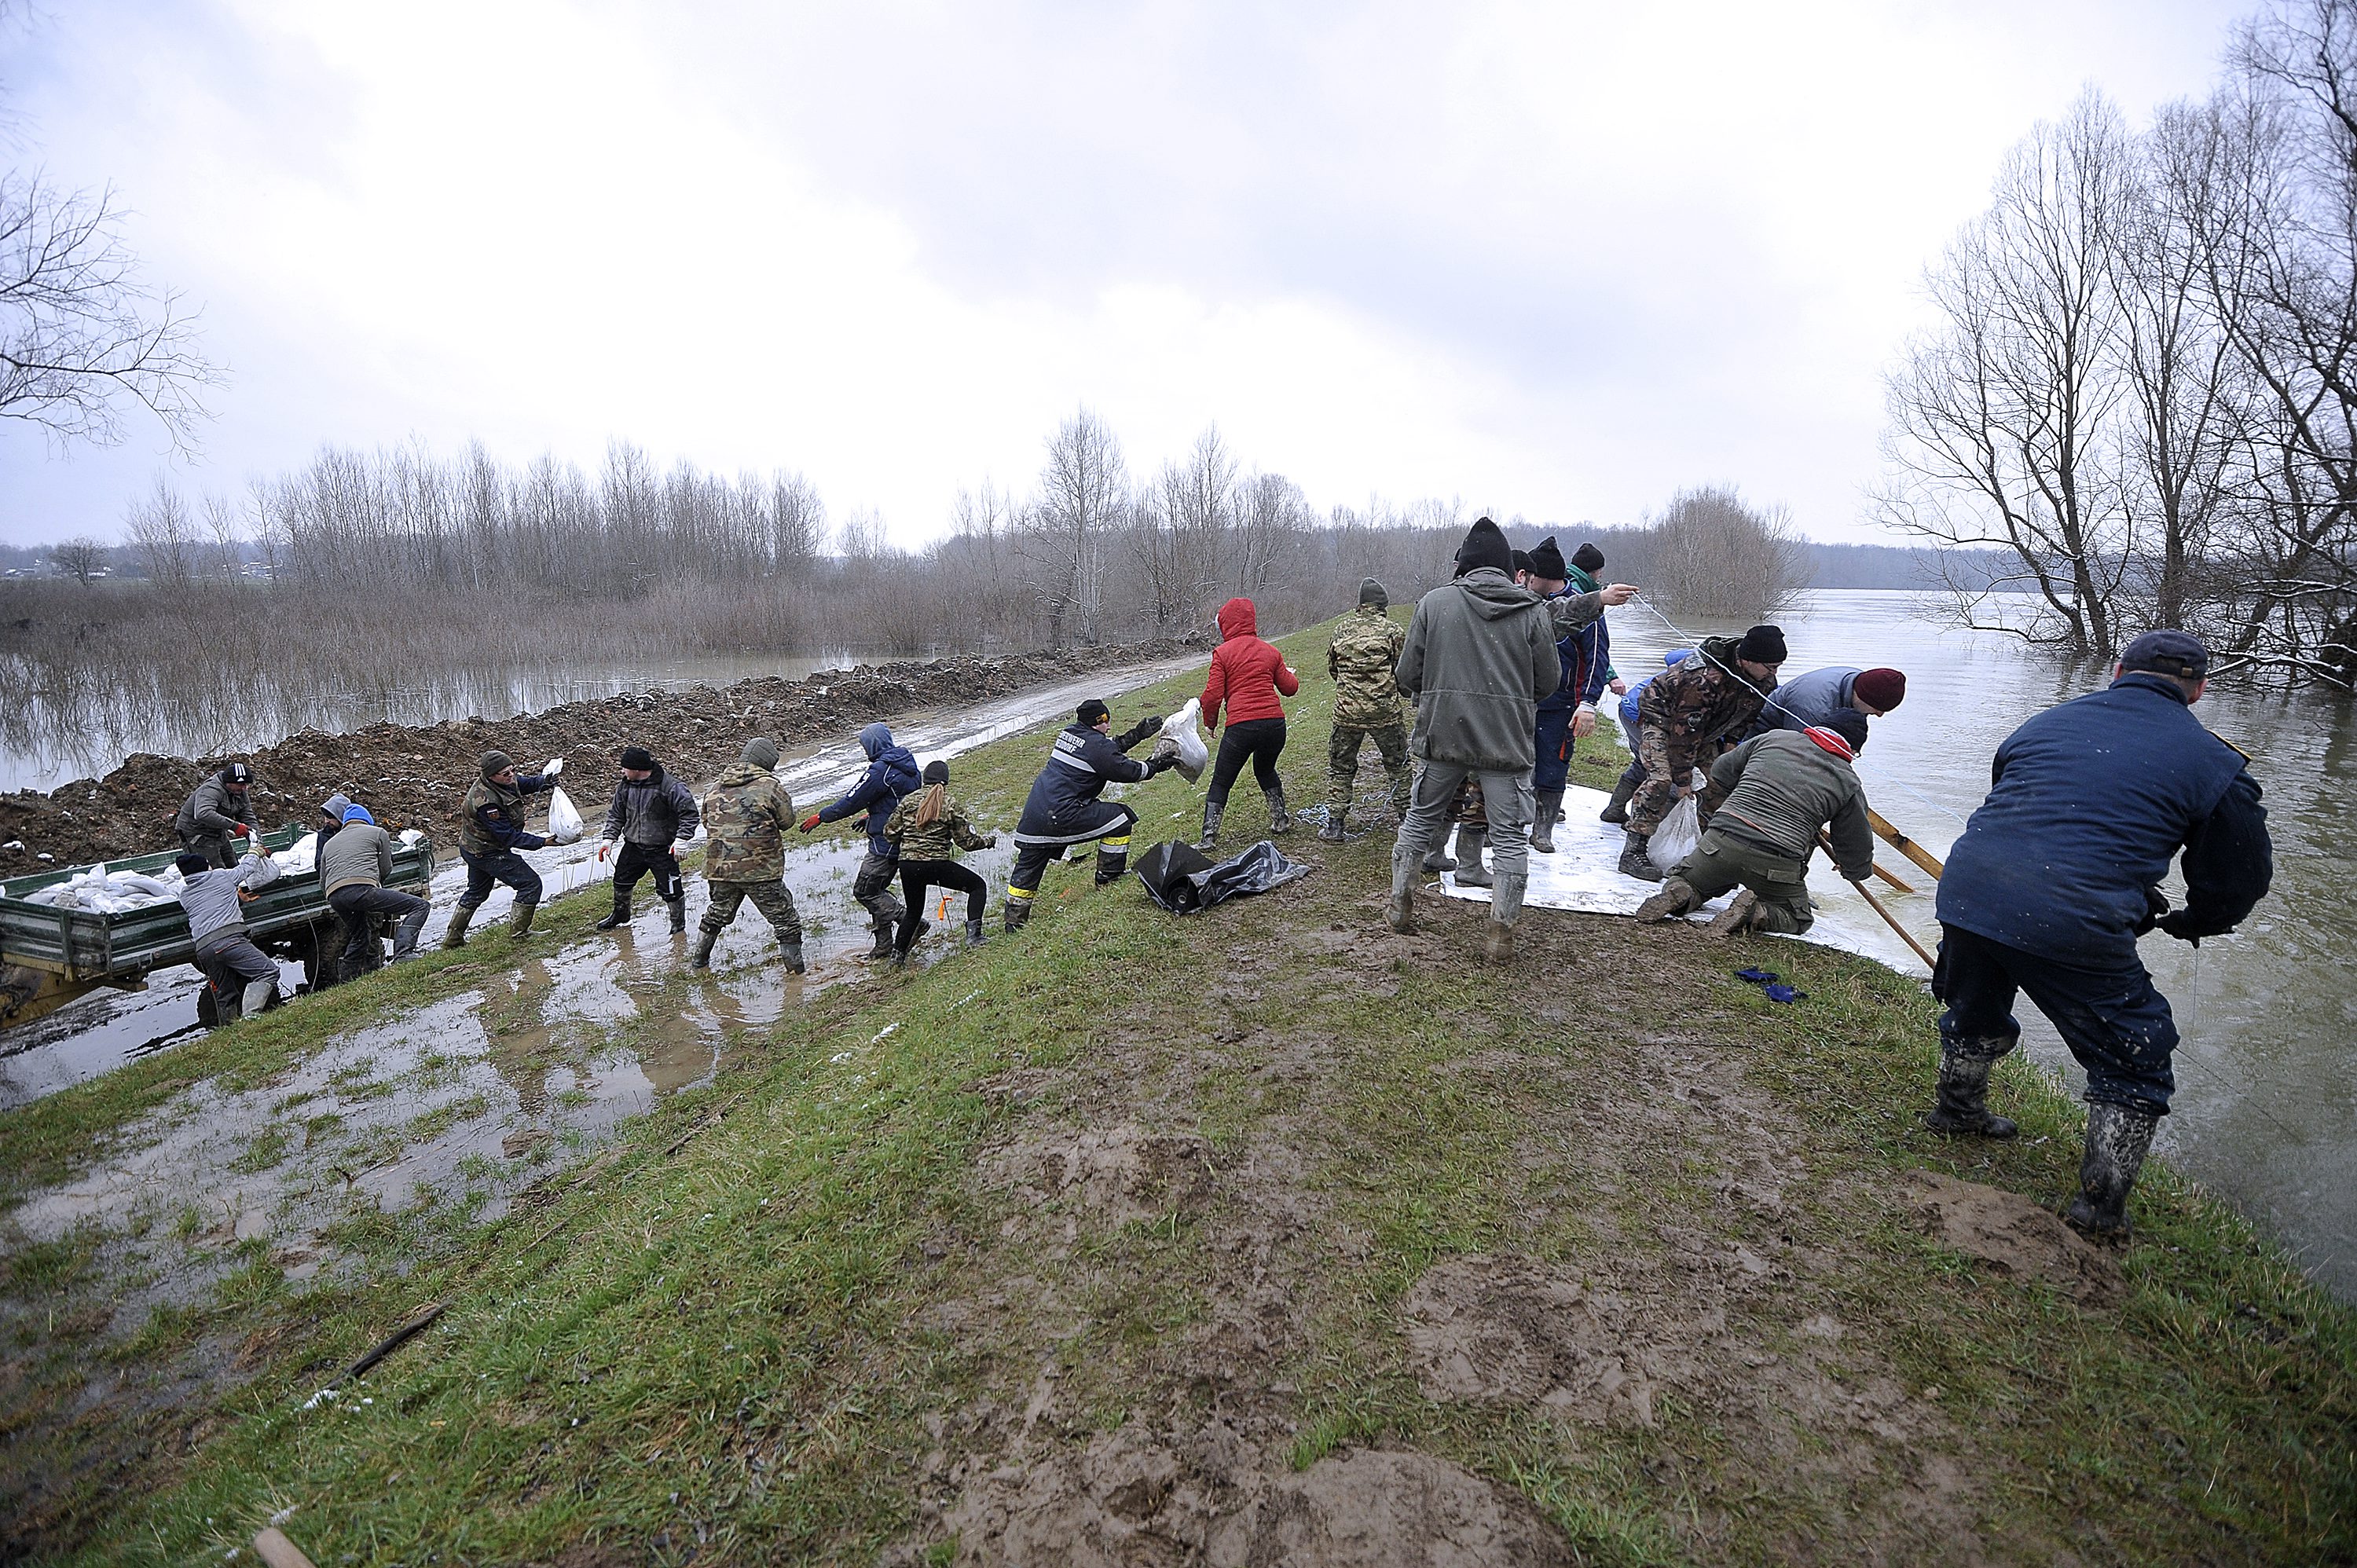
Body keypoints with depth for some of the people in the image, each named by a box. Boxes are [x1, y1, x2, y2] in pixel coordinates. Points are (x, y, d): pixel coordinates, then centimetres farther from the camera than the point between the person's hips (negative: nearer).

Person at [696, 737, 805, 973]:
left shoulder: (715, 787, 8)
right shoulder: (770, 786, -10)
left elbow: (706, 821, 17)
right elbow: (787, 820, -2)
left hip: (719, 867, 6)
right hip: (761, 870, -6)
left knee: (717, 913, 26)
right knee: (784, 918, 6)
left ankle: (697, 961, 37)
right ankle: (796, 969, 8)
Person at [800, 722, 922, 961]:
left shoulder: (880, 770, -19)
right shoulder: (907, 764, 10)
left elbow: (852, 801, -14)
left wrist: (821, 816, -2)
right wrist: (872, 817, 28)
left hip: (885, 843, -9)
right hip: (905, 840, 10)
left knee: (864, 891, 0)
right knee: (876, 889, 17)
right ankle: (884, 945, 19)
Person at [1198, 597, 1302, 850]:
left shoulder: (1222, 652, -1)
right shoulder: (1270, 651, 12)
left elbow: (1213, 694, -6)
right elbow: (1289, 688, 17)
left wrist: (1209, 723, 10)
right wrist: (1292, 675, 40)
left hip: (1241, 727, -4)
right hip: (1275, 724, 4)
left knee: (1220, 783, 8)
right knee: (1266, 770, 31)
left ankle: (1209, 836, 2)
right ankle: (1281, 820, 33)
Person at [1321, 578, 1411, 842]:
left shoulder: (1342, 629, 6)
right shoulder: (1393, 631, -4)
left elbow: (1331, 667, 15)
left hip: (1346, 711, 2)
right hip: (1384, 711, -2)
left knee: (1341, 768, 12)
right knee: (1398, 765, 16)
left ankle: (1334, 825, 10)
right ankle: (1406, 817, 24)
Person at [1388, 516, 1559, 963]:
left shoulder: (1434, 602, -1)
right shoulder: (1533, 610, 0)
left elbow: (1407, 675, 0)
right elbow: (1548, 681, 4)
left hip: (1443, 734, 1)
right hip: (1508, 739, -1)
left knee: (1421, 817, 19)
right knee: (1510, 834, 7)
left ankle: (1400, 903, 28)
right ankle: (1500, 931, 7)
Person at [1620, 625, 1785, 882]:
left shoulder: (1766, 682, -14)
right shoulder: (1704, 679, -39)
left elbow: (1748, 721, 3)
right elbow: (1685, 732, -34)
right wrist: (1683, 781, -27)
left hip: (1707, 726, 8)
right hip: (1662, 716, -8)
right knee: (1662, 777, -26)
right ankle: (1634, 851, -26)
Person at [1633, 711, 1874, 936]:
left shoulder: (1773, 738, 12)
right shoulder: (1849, 783, 8)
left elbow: (1718, 777, 21)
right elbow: (1858, 846, 17)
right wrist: (1857, 872, 40)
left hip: (1721, 843, 2)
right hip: (1777, 865, -1)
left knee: (1689, 880, 27)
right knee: (1798, 919, 23)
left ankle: (1680, 892, -9)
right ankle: (1757, 912, -10)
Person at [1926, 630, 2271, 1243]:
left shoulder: (2044, 724, 17)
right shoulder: (2212, 762, 6)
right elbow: (2239, 881, 12)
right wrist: (2187, 922, 35)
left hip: (1966, 893, 4)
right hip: (2074, 932, -4)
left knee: (1976, 1009, 33)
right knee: (2135, 1061, 20)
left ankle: (1958, 1109, 55)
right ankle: (2102, 1205, 24)